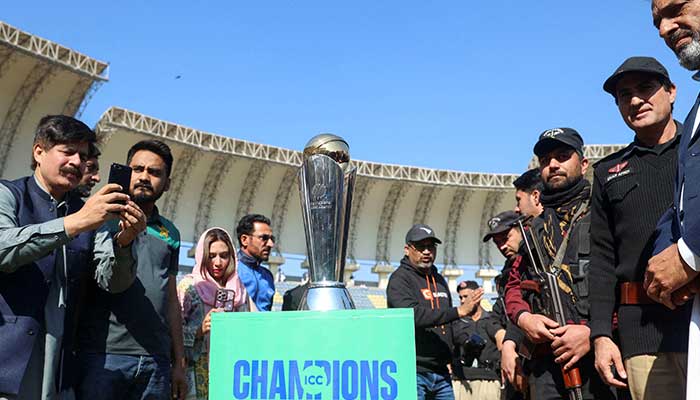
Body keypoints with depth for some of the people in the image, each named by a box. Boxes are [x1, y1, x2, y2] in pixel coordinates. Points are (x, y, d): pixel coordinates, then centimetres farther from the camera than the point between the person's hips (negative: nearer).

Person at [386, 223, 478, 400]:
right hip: (414, 372, -7)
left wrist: (450, 358, 16)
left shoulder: (439, 280, 19)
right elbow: (413, 314, -23)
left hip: (441, 372, 7)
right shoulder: (400, 278, -6)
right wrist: (458, 311, -24)